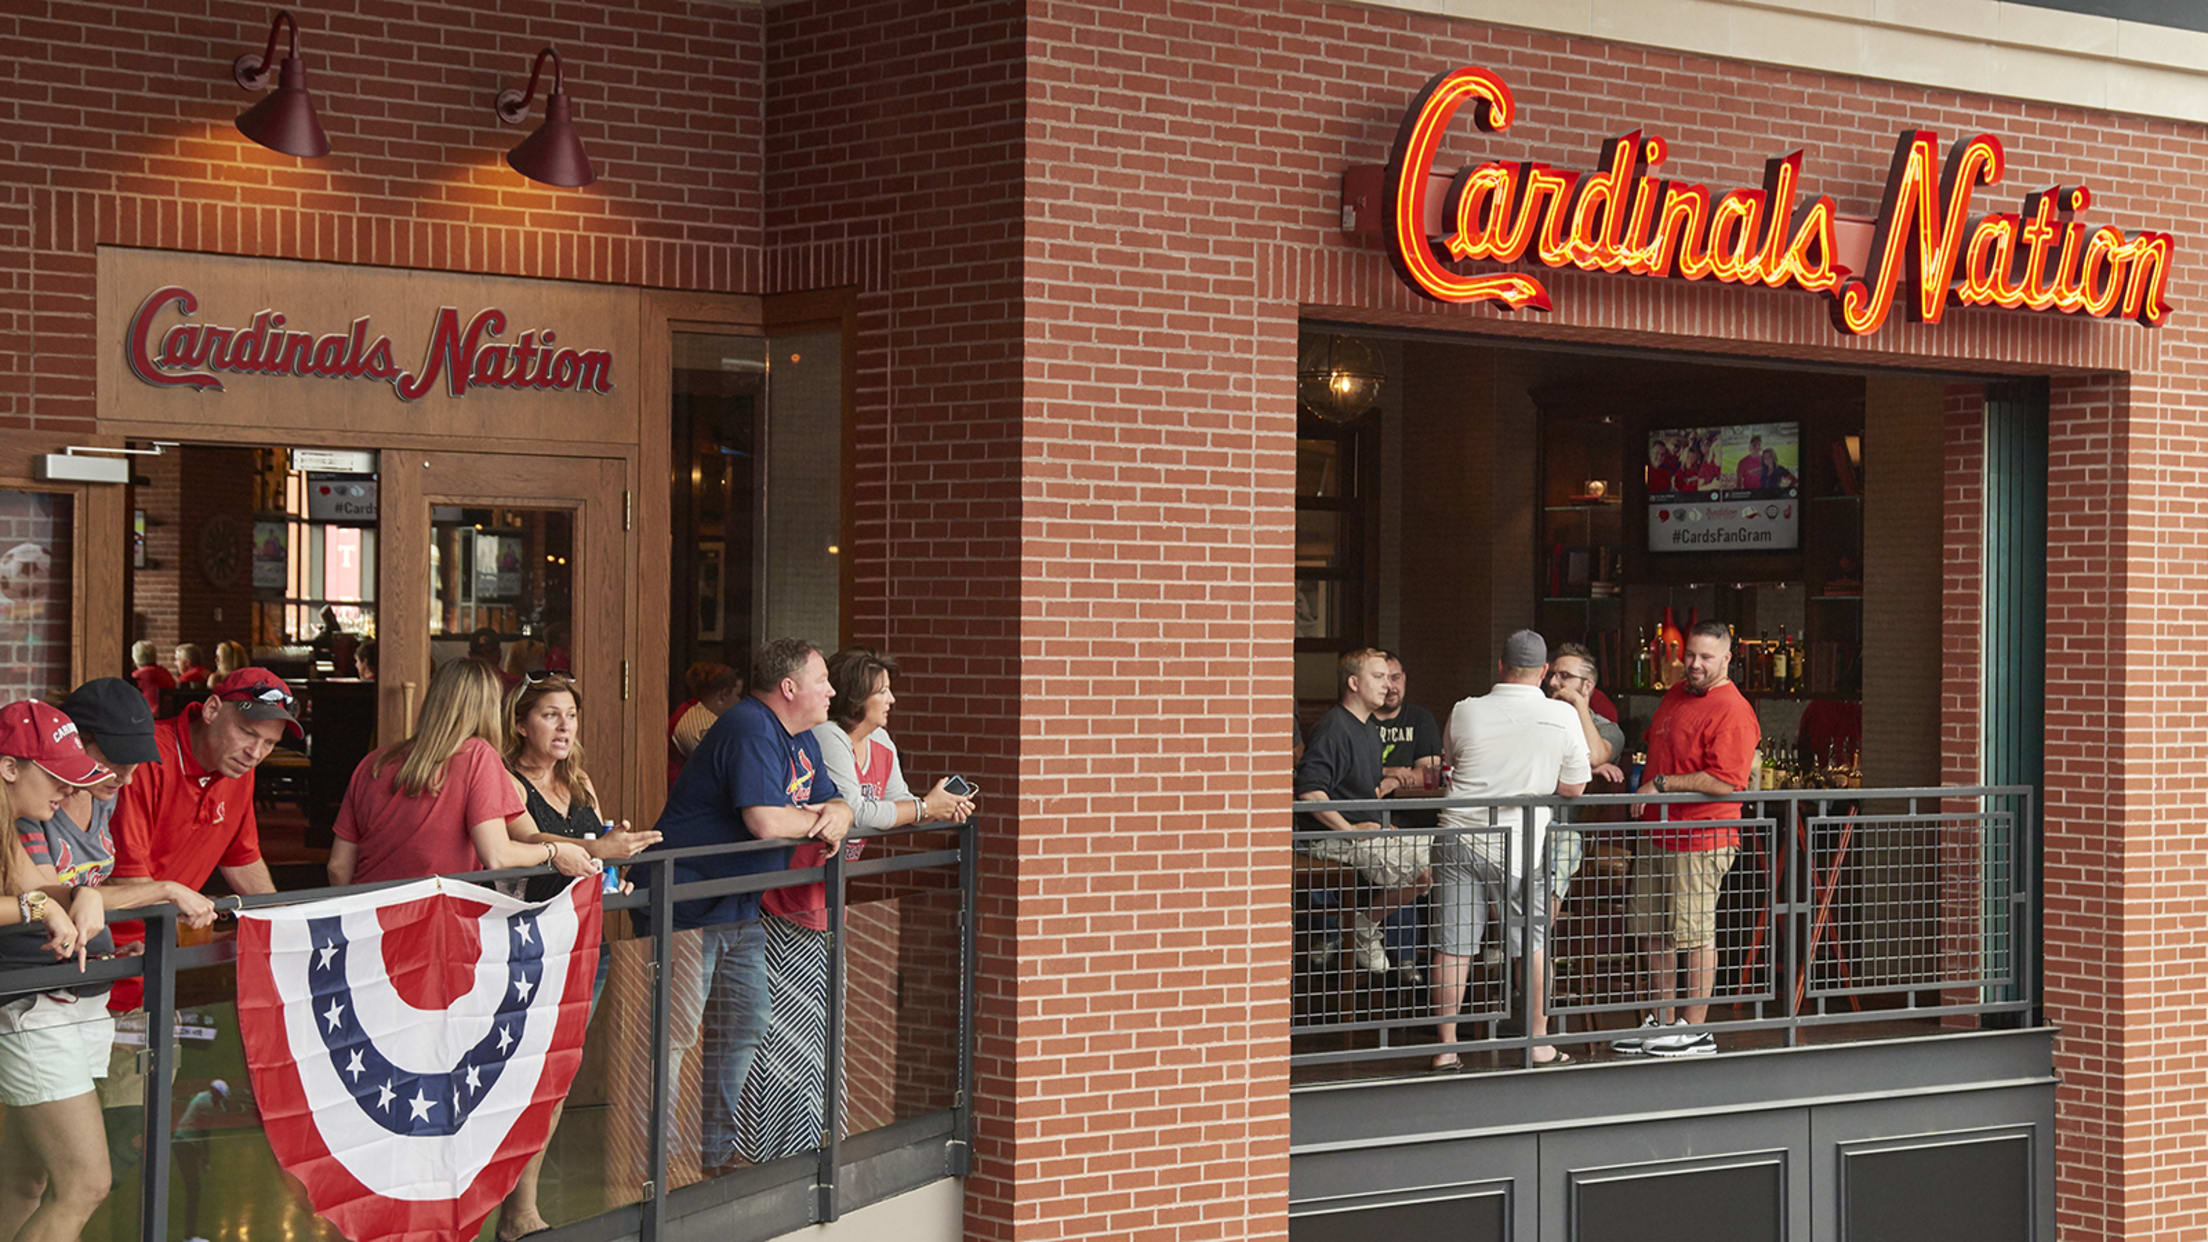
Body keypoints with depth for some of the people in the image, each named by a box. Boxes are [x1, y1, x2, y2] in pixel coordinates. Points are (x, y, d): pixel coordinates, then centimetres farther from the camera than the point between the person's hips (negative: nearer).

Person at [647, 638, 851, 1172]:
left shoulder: (801, 740, 13)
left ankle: (715, 1149, 26)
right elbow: (765, 822, -29)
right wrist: (814, 818, -9)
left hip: (740, 910, 11)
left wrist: (837, 815, -10)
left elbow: (835, 801, 16)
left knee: (746, 1026, 15)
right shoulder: (751, 731, -20)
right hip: (687, 904, -11)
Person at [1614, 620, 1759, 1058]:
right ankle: (1661, 1021, 24)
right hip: (1657, 835, 9)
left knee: (1694, 933, -4)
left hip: (1700, 841, -9)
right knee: (1652, 933, 14)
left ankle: (1696, 1031, 3)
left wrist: (1663, 784, -17)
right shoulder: (1676, 694, 15)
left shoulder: (1731, 711, -14)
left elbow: (1725, 781, -23)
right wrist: (1639, 777, 14)